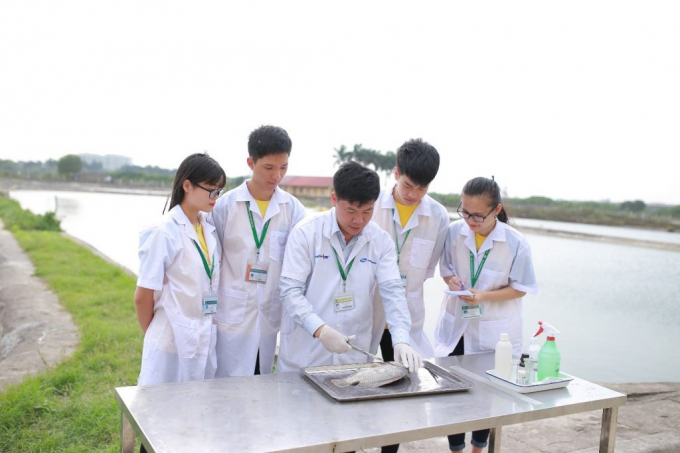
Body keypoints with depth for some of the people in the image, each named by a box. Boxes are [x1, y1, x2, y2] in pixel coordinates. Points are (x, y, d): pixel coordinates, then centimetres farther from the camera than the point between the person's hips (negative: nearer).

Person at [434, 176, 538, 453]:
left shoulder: (516, 243, -17)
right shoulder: (454, 232, -11)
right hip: (456, 326, 2)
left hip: (493, 332, -1)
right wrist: (452, 281, -20)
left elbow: (520, 288, -9)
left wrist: (484, 296, -23)